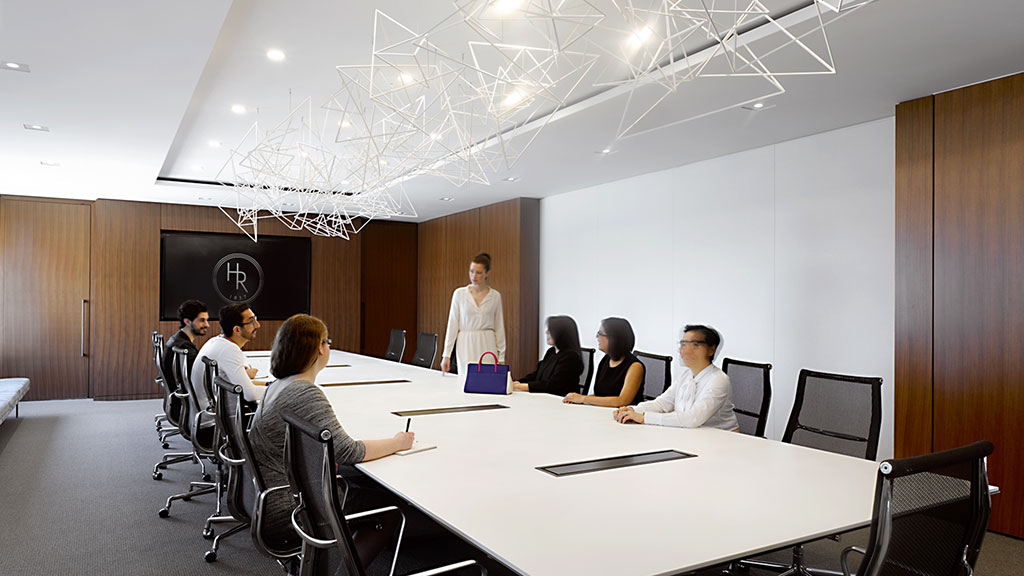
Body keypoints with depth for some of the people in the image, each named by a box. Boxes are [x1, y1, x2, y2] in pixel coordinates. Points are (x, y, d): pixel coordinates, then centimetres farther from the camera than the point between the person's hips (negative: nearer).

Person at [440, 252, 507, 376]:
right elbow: (452, 325, 3)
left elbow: (499, 328, 7)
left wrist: (501, 357, 5)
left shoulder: (495, 296, 3)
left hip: (487, 347, 0)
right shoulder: (459, 294, 2)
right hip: (466, 347, 0)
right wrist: (446, 354, -1)